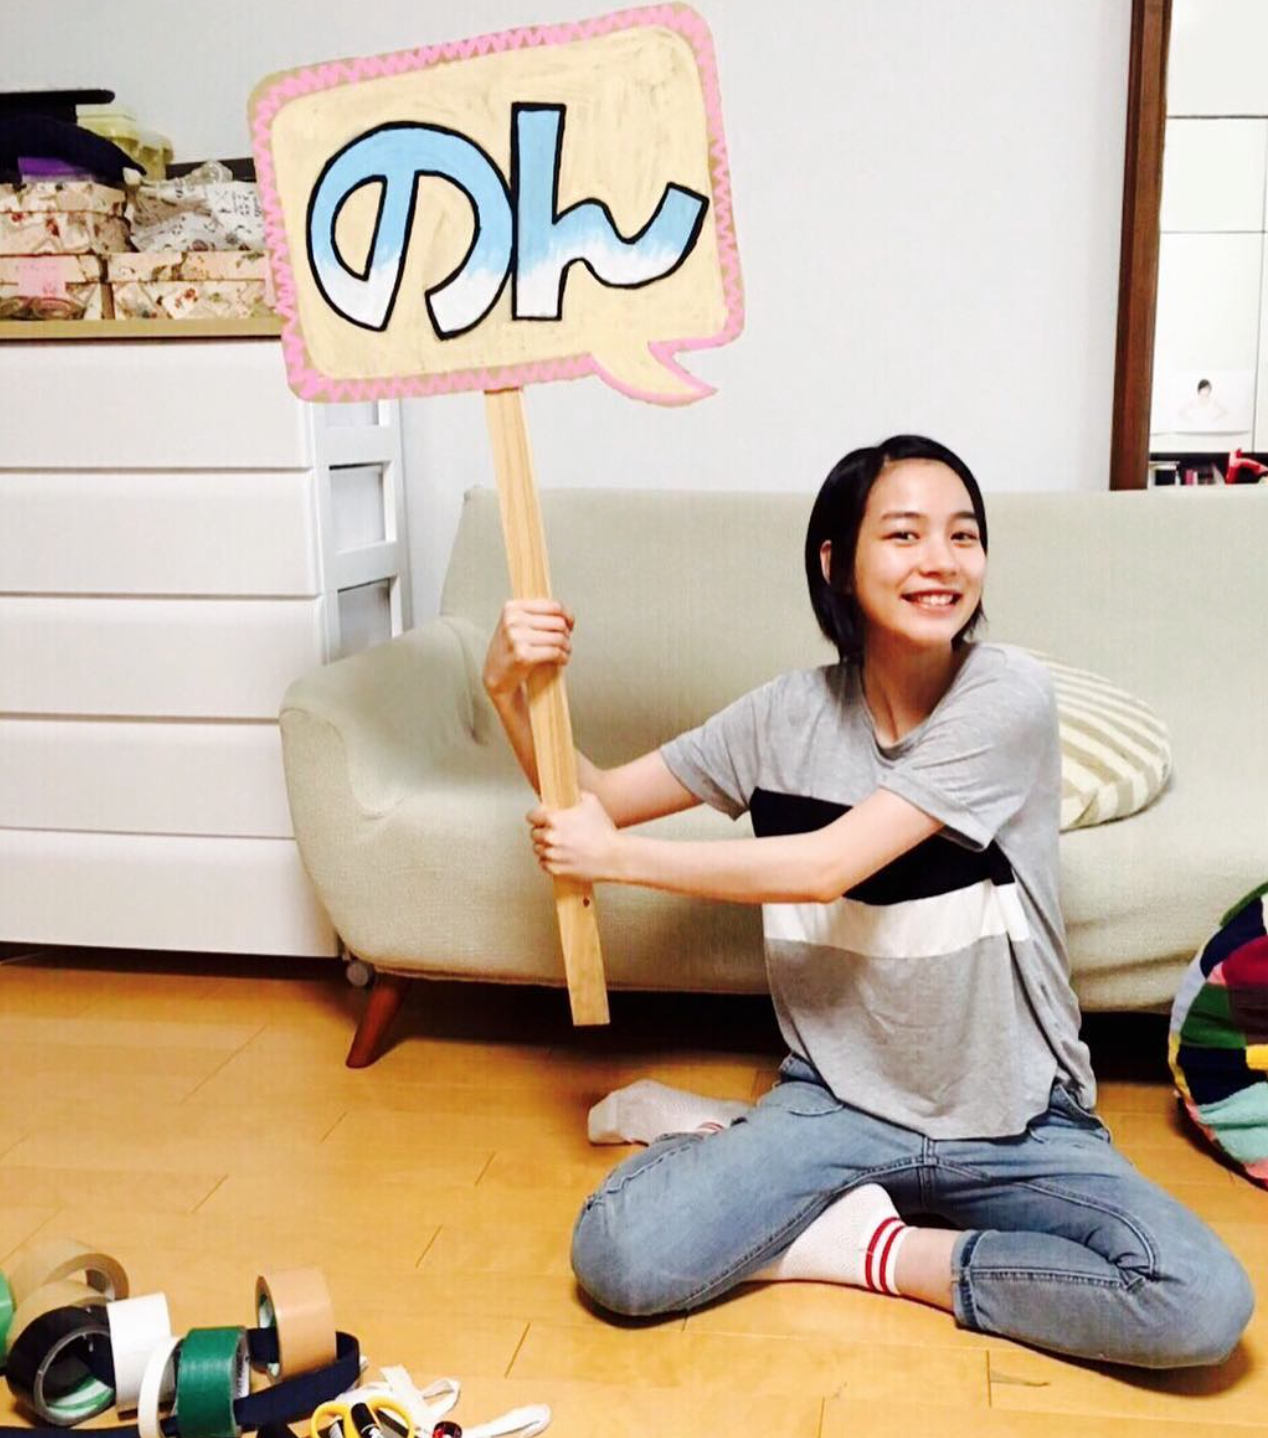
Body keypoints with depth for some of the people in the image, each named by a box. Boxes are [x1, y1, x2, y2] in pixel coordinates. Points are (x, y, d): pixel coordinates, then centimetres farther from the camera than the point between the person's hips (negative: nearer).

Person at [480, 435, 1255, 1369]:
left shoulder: (1008, 695, -14)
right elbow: (593, 801, 6)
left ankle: (870, 1249, -7)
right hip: (836, 1098, 1)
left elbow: (829, 865, -21)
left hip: (1012, 1121, 0)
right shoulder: (790, 714, -2)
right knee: (619, 1258, -23)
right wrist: (513, 691, -11)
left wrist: (618, 857, -14)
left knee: (1205, 1304, -25)